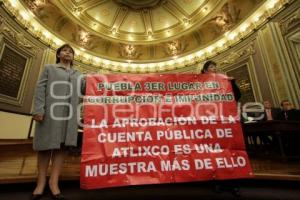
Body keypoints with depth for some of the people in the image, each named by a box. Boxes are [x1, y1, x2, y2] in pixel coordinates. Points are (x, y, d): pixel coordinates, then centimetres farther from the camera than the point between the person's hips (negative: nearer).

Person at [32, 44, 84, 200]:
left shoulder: (77, 74, 25)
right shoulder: (49, 68, 17)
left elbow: (81, 93, 15)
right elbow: (40, 88, 4)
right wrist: (38, 109, -9)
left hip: (69, 113, 2)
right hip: (51, 111, -2)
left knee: (63, 145, -2)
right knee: (46, 144, 0)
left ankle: (53, 181, 3)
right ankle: (41, 181, 10)